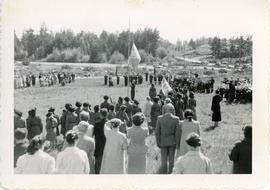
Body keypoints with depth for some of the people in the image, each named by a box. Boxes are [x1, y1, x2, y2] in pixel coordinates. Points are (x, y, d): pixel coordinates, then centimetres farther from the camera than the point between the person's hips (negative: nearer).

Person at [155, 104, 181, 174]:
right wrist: (177, 143, -1)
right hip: (172, 142, 0)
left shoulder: (160, 118, -9)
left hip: (163, 142, 0)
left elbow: (157, 132, -7)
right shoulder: (176, 119, -11)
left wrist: (158, 142, 2)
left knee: (164, 160, 8)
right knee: (171, 160, 11)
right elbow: (178, 133, -10)